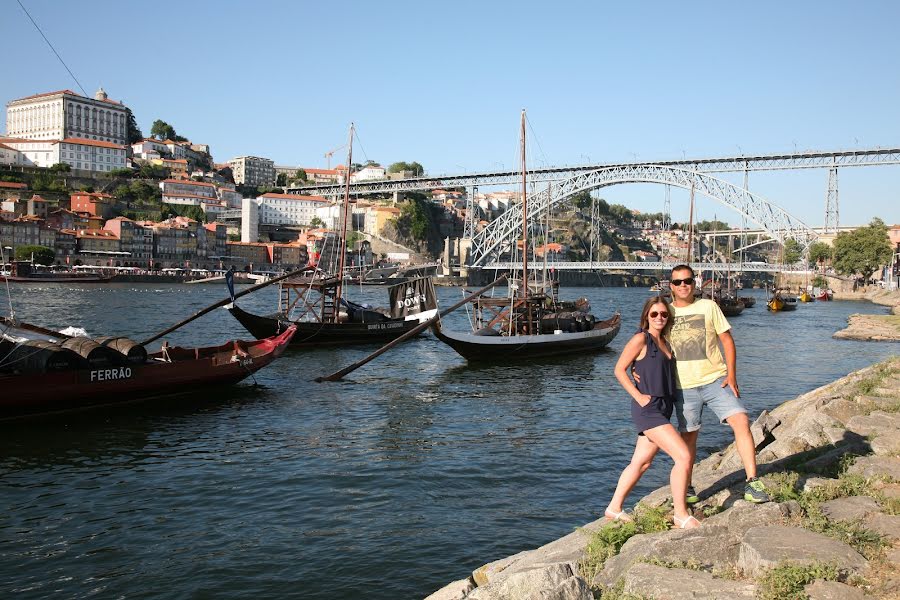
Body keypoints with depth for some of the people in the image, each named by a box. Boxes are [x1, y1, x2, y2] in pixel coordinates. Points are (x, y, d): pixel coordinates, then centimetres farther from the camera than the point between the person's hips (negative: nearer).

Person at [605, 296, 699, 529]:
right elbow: (619, 370, -8)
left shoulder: (665, 342, 15)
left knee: (641, 463, 13)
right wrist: (639, 396, -13)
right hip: (648, 409, -8)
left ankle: (614, 508, 24)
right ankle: (681, 515, -3)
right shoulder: (641, 339, -8)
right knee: (684, 456, -14)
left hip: (663, 409, 8)